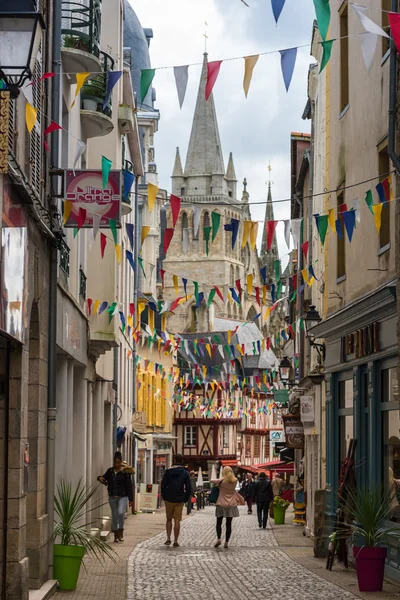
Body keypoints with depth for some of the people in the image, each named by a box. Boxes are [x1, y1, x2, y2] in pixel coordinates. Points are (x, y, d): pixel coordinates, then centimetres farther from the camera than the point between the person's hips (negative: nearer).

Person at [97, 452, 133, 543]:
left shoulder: (125, 472, -4)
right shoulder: (110, 471, 7)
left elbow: (129, 486, -2)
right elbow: (105, 477, 25)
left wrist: (131, 499, -5)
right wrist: (100, 478, -1)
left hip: (122, 496, -4)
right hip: (112, 497, 4)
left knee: (121, 512, -23)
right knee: (114, 515, 7)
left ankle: (121, 532, -6)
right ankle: (116, 535, 15)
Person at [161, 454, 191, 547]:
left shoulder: (168, 472, -1)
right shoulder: (185, 473, -2)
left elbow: (163, 485, 0)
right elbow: (189, 488, -3)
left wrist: (164, 497, 9)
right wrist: (185, 499, 7)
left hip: (169, 500, 1)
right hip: (180, 500, -1)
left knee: (169, 519, 15)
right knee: (177, 521, 3)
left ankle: (168, 538, 7)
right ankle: (175, 541, 1)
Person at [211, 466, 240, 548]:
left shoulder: (222, 481, -10)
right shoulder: (235, 481, -2)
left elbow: (211, 480, -1)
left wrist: (217, 484, 16)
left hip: (221, 504, -2)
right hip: (231, 505, 2)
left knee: (219, 523, 8)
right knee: (229, 524, 5)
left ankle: (219, 539, -9)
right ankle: (226, 542, 3)